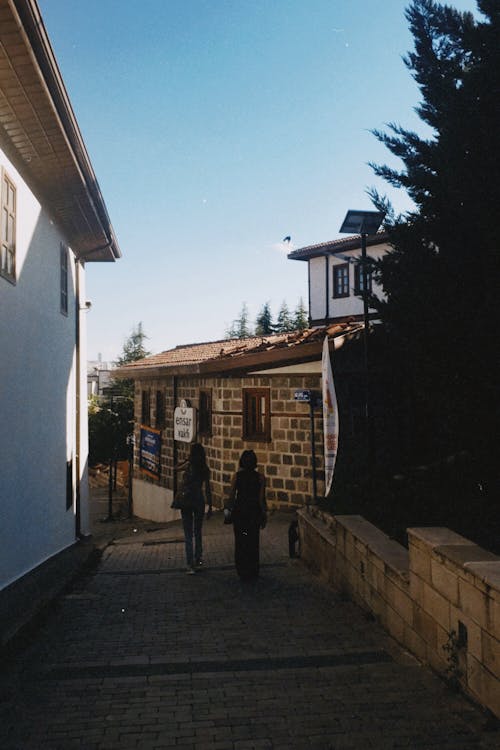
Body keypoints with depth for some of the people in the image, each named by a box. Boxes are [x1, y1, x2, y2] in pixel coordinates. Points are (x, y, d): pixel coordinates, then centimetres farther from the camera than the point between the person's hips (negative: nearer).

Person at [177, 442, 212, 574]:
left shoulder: (189, 465, -11)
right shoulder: (205, 469, -3)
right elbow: (207, 489, -1)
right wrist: (210, 507, 5)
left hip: (187, 501, -3)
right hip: (199, 501, 3)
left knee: (188, 534, 3)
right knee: (198, 532, 19)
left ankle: (190, 565, -1)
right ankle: (198, 560, 25)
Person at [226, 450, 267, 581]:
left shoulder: (237, 476, -4)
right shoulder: (260, 477, -7)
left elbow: (231, 496, -3)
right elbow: (261, 498, -7)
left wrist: (230, 509, 11)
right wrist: (264, 514, 3)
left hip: (239, 511, 0)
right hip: (254, 511, 0)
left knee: (240, 542, 11)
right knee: (253, 542, 11)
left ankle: (242, 572, 14)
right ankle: (252, 573, 14)